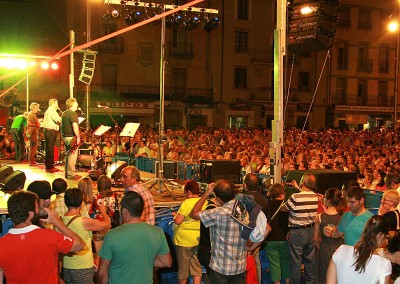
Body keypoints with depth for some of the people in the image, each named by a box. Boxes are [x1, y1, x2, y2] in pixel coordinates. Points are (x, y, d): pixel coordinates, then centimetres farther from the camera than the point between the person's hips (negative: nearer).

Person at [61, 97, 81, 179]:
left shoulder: (64, 113, 14)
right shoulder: (73, 114, -15)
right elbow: (75, 126, -23)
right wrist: (78, 137, -20)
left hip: (65, 136, 10)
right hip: (71, 137, -10)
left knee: (68, 155, 16)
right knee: (72, 156, -5)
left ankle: (67, 173, 21)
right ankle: (71, 174, -3)